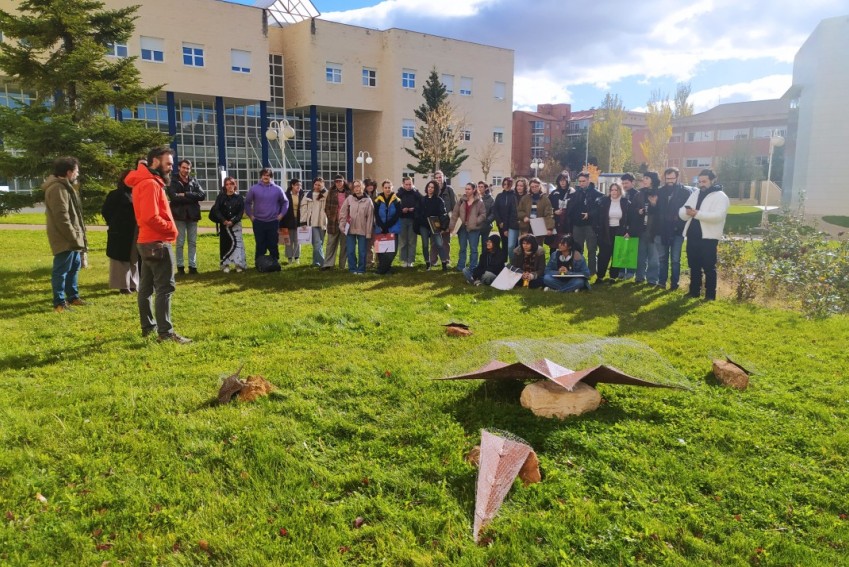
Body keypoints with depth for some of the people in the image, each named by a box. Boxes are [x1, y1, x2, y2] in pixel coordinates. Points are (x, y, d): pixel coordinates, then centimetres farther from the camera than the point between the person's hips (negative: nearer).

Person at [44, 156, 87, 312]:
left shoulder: (65, 187, 18)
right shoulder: (57, 189, -17)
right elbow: (62, 217, -22)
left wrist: (78, 236, 18)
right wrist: (73, 237, -20)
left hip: (72, 238, 11)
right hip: (65, 239, -11)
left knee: (74, 267, 19)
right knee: (61, 270, -5)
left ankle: (73, 296, 31)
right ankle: (59, 303, 0)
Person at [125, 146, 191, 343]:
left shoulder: (147, 182, 17)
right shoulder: (150, 184, -16)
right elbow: (151, 217, -26)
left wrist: (168, 228, 8)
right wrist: (171, 228, -12)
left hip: (147, 241, 11)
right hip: (157, 242, -11)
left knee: (146, 286, 14)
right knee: (165, 287, -9)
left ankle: (148, 326, 23)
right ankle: (165, 332, -9)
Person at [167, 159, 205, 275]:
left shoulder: (194, 181, 9)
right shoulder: (173, 181, 0)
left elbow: (202, 195, -4)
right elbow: (174, 197, -15)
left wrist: (185, 195, -13)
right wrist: (192, 198, -11)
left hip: (192, 215, 3)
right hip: (180, 215, -3)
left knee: (193, 242, 6)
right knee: (180, 242, 2)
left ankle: (192, 265, 11)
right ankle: (180, 266, 9)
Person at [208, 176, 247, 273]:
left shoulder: (239, 198, 3)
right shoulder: (221, 196, 4)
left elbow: (241, 212, -2)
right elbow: (216, 209, -3)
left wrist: (233, 221, -14)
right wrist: (223, 220, -15)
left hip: (235, 224, 0)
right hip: (223, 224, 0)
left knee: (237, 243, -6)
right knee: (225, 244, 0)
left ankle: (239, 264, -1)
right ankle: (225, 265, 5)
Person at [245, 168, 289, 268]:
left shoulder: (277, 189, 2)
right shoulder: (254, 189, 0)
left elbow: (285, 202, 13)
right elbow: (247, 203, 10)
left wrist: (281, 214, 5)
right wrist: (250, 215, 4)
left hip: (273, 222, 0)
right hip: (258, 222, 0)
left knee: (273, 245, 3)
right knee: (260, 245, 3)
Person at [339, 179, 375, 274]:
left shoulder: (368, 201, -2)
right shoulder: (349, 198, 2)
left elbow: (370, 218, -3)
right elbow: (343, 213, 4)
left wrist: (368, 232, -5)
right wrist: (342, 226, -2)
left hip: (362, 230, -1)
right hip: (350, 229, 1)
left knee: (362, 252, 4)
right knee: (350, 251, 4)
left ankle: (361, 269, 16)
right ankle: (352, 269, 16)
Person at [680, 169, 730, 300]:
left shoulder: (720, 196, -5)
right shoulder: (695, 195, 15)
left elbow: (718, 216, -21)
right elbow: (682, 213, 10)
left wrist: (697, 214, -24)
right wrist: (687, 212, -14)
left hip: (708, 237, -6)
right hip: (692, 236, 6)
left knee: (709, 267, 0)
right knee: (694, 266, 13)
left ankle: (710, 295, 7)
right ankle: (694, 292, 23)